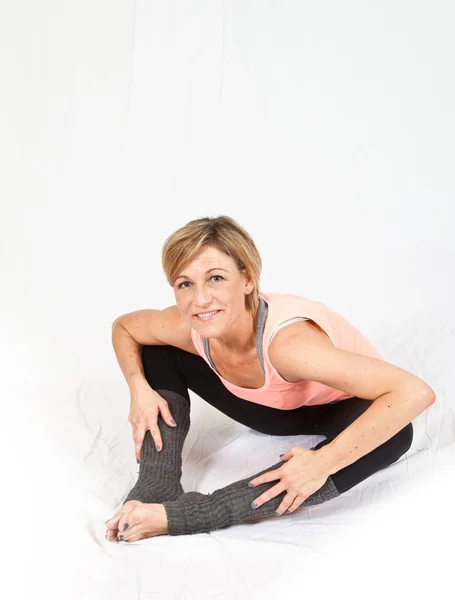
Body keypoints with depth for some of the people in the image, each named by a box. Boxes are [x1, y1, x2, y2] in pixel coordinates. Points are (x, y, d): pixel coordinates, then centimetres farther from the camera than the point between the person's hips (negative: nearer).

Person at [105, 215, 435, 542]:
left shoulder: (286, 342, -42)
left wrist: (321, 463, -44)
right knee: (159, 351, -3)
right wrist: (140, 389, -16)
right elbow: (123, 326, 0)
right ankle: (157, 487, -14)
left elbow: (416, 392, -47)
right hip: (279, 411, 5)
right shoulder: (186, 328, -24)